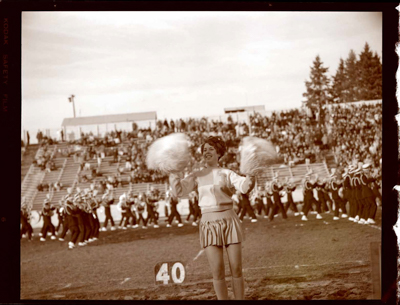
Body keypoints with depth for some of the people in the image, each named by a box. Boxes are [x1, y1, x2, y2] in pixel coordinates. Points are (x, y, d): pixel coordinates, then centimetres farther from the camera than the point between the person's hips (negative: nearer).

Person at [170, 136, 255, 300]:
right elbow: (178, 190, -3)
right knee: (218, 272, -4)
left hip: (229, 222, 0)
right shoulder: (197, 176, 9)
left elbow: (244, 186, -14)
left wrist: (252, 176, -32)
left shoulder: (227, 174, 5)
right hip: (209, 225, 1)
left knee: (236, 269, -1)